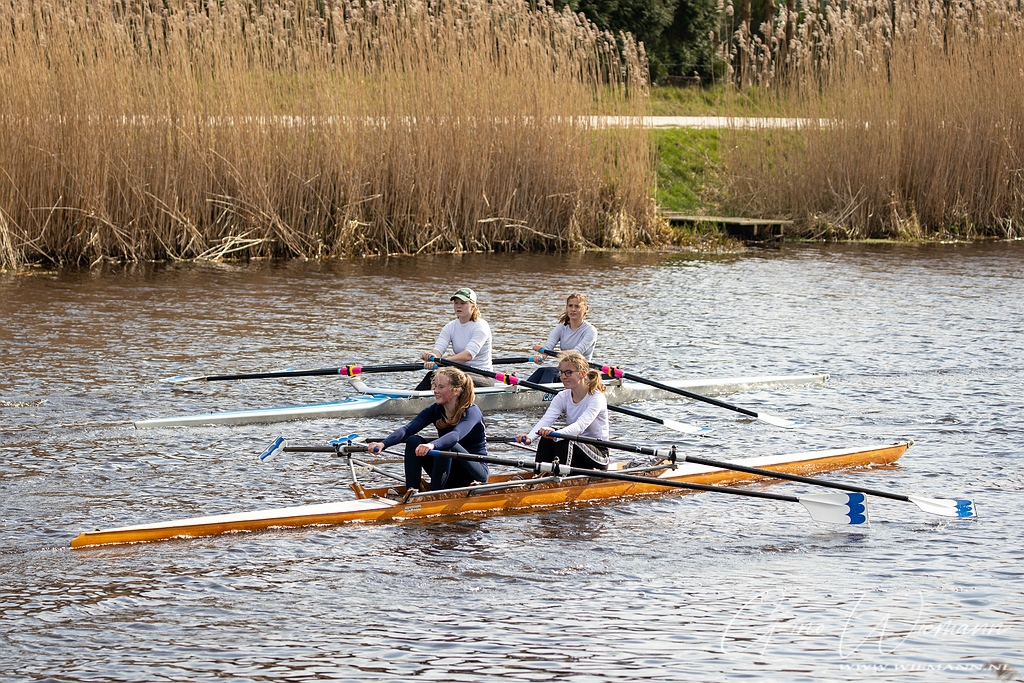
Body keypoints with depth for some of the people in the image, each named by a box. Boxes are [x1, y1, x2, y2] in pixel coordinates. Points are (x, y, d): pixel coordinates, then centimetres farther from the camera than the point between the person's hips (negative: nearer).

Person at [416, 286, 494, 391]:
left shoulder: (481, 326, -12)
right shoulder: (450, 327, 8)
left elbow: (469, 355, -27)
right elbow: (438, 348, -9)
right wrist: (432, 356, -36)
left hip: (482, 377, -5)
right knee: (432, 376, -25)